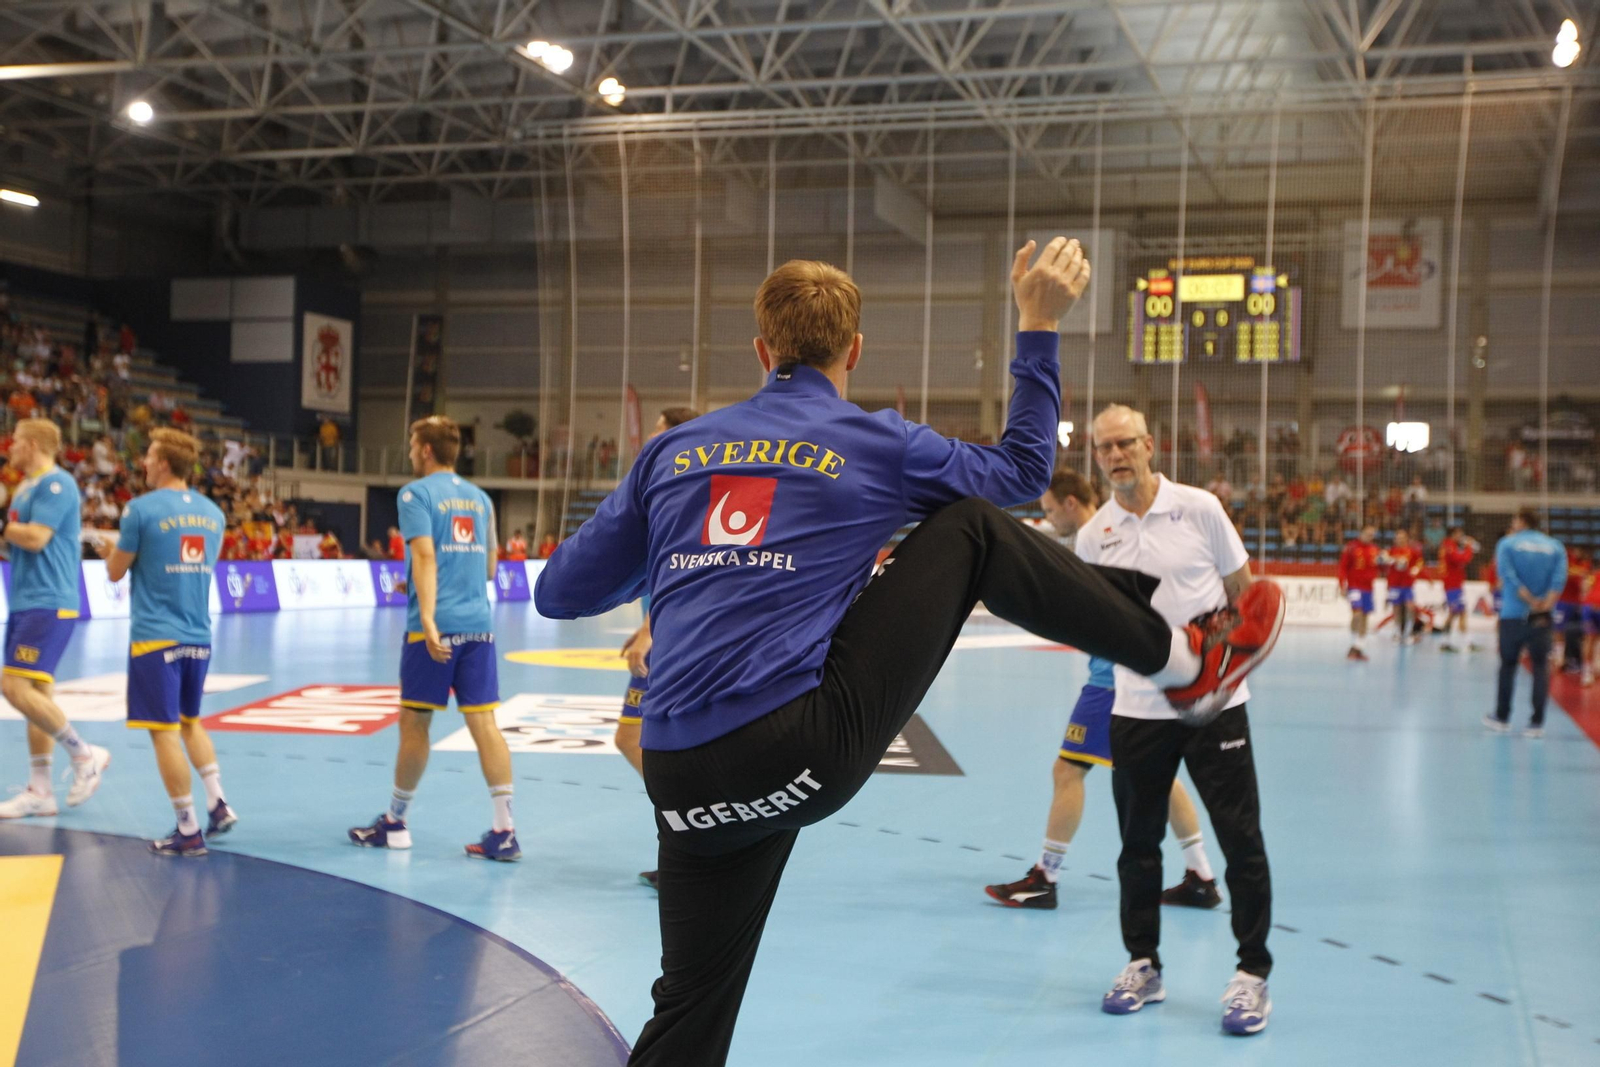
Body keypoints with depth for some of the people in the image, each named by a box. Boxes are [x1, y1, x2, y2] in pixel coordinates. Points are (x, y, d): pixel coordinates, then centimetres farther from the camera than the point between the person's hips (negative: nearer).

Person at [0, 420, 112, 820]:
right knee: (35, 693, 9)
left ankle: (85, 754, -1)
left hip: (46, 603, -9)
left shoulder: (56, 483, -12)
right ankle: (40, 791, 13)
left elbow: (36, 537, -20)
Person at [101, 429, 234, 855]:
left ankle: (189, 831, 0)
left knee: (164, 732, -1)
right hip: (199, 637, 6)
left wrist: (115, 549, 21)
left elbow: (116, 572, -2)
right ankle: (218, 803, 10)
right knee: (190, 722, 22)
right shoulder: (212, 512, 7)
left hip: (156, 637, -6)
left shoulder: (142, 509, -9)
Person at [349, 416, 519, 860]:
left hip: (436, 626, -5)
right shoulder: (480, 497, 17)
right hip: (479, 624, 5)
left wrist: (428, 616, -24)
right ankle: (504, 831, -5)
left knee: (414, 723, 7)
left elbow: (425, 555, -15)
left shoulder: (417, 493, -1)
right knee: (484, 722, 1)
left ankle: (395, 823, 20)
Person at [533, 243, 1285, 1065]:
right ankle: (1183, 661, 22)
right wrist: (1039, 327, 29)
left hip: (683, 782, 4)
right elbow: (1022, 470, 23)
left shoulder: (668, 453, 14)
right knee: (969, 530, 11)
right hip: (806, 751, -4)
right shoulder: (875, 445, 6)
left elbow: (558, 593, 17)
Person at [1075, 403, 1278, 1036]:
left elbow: (1245, 592, 5)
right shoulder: (1094, 536, 2)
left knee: (1240, 837, 0)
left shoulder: (1199, 509, -3)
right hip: (1137, 707, 2)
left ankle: (1252, 973, 12)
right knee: (1138, 842, 9)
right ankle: (1143, 965, 24)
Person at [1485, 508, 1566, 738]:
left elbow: (1508, 577, -12)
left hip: (1513, 614, -1)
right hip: (1542, 618, 1)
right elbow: (1559, 580, -8)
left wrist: (1532, 602, -11)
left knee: (1508, 665, 10)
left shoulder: (1507, 543, 0)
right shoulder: (1555, 547, 7)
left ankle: (1502, 718, 17)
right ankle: (1537, 723, 1)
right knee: (1540, 667, 5)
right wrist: (1545, 605, -14)